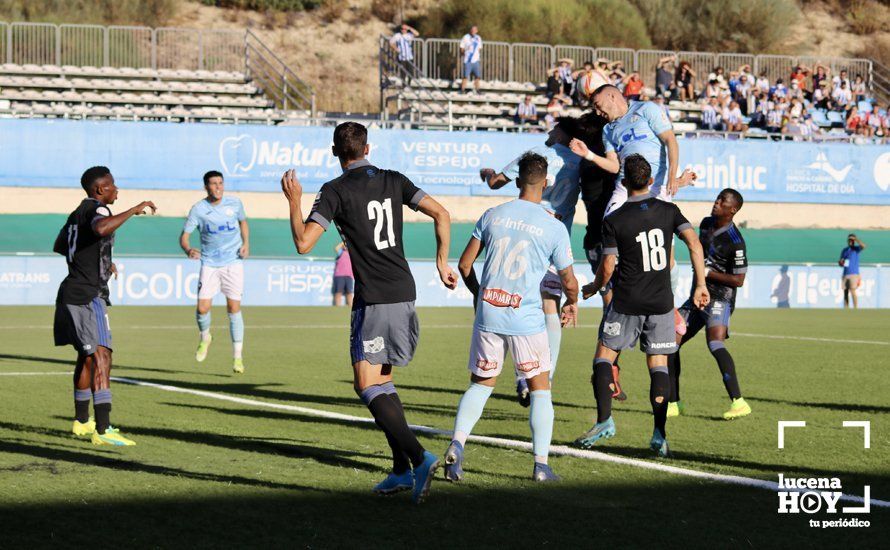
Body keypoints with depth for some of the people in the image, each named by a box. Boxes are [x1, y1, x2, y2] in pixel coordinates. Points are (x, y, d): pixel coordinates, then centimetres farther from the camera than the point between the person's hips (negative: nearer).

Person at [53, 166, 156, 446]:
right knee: (101, 357, -17)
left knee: (87, 357, 23)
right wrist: (134, 210, -27)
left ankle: (82, 421, 35)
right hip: (88, 296, -10)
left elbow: (59, 246, 32)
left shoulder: (78, 212, 17)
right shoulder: (97, 209, -12)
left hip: (70, 294, 10)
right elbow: (101, 228, -38)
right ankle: (103, 430, -26)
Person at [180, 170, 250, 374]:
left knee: (234, 307, -6)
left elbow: (243, 222, 20)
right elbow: (184, 236, -6)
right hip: (209, 263, 0)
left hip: (233, 262, 1)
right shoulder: (198, 209, -6)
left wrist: (246, 243, 3)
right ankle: (204, 338, 25)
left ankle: (237, 357, 1)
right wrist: (188, 250, -29)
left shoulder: (234, 203, 1)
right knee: (202, 307, -10)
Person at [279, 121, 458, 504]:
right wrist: (442, 264, 11)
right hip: (405, 293, 6)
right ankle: (402, 471, 11)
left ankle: (419, 458, -24)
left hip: (374, 299, -6)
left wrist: (293, 201, 3)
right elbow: (441, 215, 3)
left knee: (367, 385, -6)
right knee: (382, 381, 17)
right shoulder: (393, 181, 10)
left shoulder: (335, 190, -5)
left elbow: (304, 243, -11)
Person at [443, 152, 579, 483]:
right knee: (540, 390, 10)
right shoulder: (554, 228, -4)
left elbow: (465, 264, 8)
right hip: (527, 319, -3)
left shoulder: (492, 216, 4)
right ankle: (541, 464, 3)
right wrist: (572, 304, 24)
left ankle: (457, 444, -5)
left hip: (488, 315, 3)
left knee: (480, 384, 16)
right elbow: (569, 282, 2)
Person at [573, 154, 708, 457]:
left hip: (626, 302, -2)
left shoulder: (613, 221, -7)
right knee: (658, 365, 5)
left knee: (604, 356, 12)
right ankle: (659, 434, -3)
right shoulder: (668, 211, 0)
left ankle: (605, 420, -1)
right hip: (661, 302, 2)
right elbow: (694, 243, -9)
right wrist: (701, 285, -4)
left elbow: (607, 267, -7)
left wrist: (593, 288, 13)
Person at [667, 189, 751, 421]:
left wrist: (708, 273, -17)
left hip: (719, 298, -9)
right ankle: (674, 403, 12)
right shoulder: (706, 224, 9)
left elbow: (738, 280, -16)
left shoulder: (735, 241, -16)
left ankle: (738, 403, -31)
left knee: (715, 343, -29)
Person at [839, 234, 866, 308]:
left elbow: (863, 246, -23)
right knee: (845, 293, 3)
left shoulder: (856, 249, 0)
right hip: (845, 274, 5)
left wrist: (856, 239, -28)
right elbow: (840, 264, 20)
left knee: (853, 292, -14)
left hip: (854, 274, -5)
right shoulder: (844, 250, 16)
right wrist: (840, 262, -3)